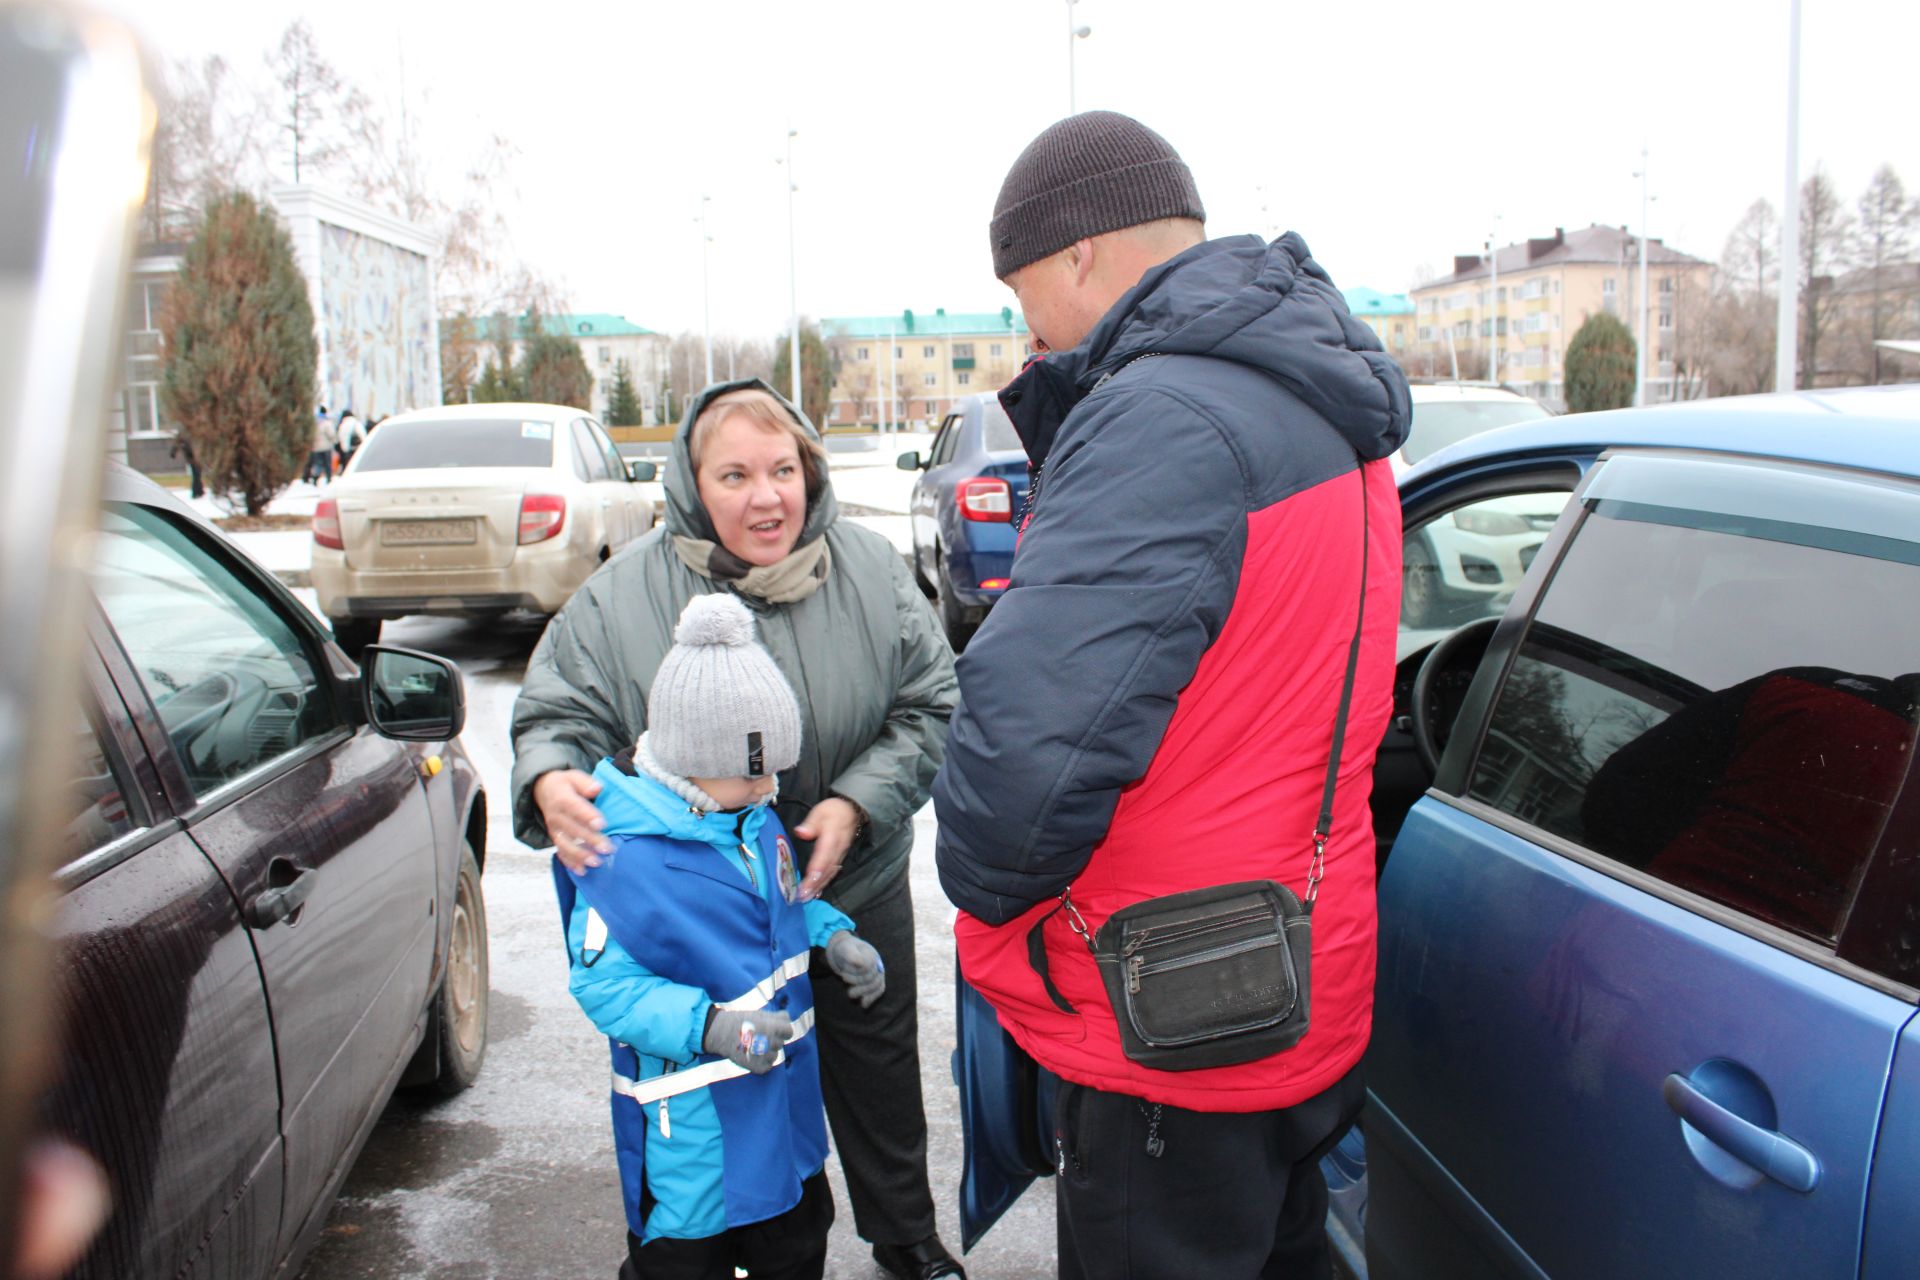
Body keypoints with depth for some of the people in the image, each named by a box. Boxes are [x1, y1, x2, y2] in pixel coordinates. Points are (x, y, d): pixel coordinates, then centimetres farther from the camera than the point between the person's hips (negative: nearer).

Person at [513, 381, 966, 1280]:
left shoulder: (869, 569, -10)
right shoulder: (626, 594, -15)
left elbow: (930, 705, -6)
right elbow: (556, 709, -8)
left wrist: (859, 801, -19)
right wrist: (551, 778, -31)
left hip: (859, 893, 2)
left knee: (880, 1073, 21)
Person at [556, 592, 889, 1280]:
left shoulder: (754, 817, 0)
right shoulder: (626, 858, -25)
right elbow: (602, 982, -22)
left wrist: (832, 935, -1)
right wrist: (706, 1025, -32)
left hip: (786, 1095, 8)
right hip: (691, 1123, -7)